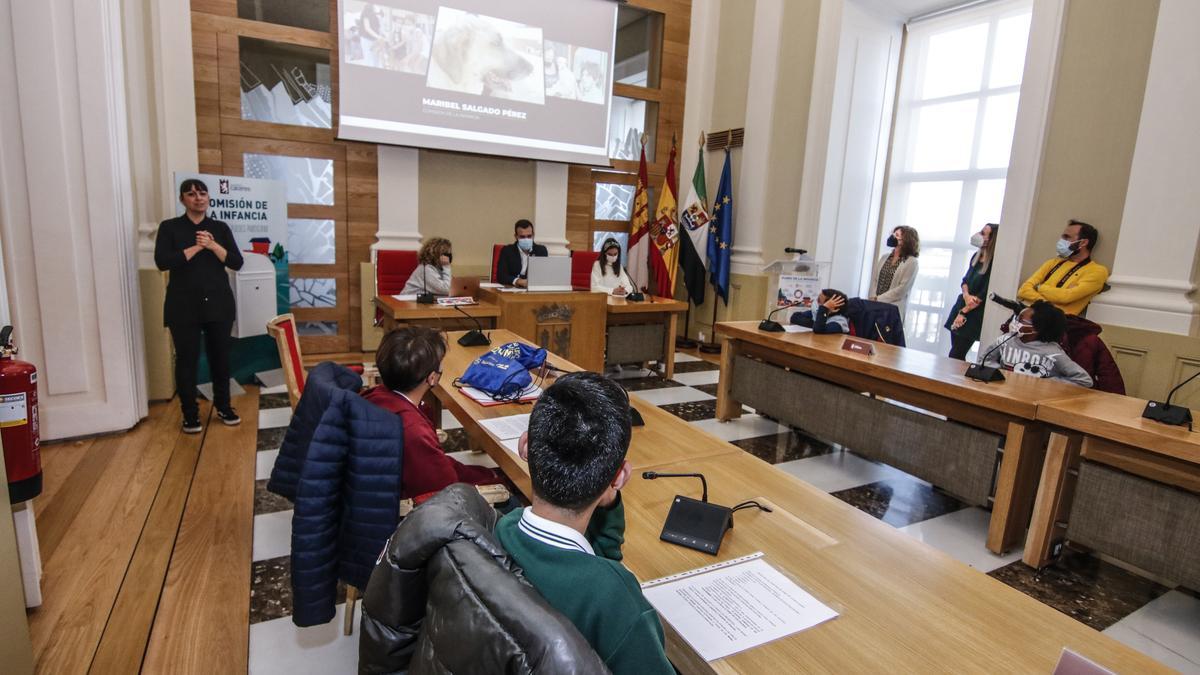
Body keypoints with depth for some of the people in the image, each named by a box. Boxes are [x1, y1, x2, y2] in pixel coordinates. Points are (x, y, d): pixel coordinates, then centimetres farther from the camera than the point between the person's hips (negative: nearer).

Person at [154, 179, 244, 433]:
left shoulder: (220, 228, 8)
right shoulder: (169, 227, 3)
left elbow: (237, 262, 0)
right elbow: (162, 261, -11)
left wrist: (213, 246, -14)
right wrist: (197, 247, -12)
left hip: (219, 304, 2)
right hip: (184, 306, -2)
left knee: (220, 356, 7)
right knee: (187, 359, 3)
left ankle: (223, 407, 22)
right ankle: (190, 415, 13)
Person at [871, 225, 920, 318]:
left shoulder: (911, 262, -4)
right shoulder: (884, 257, 13)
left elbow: (902, 289, -11)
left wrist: (879, 299, -15)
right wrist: (873, 298, -4)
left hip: (894, 309, -5)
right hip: (877, 306, 5)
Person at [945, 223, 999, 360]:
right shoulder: (976, 256, 8)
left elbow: (984, 295, -15)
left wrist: (964, 312, -10)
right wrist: (966, 295, -10)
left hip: (975, 314, -7)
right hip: (961, 305, 7)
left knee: (955, 356, -6)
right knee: (957, 354, 10)